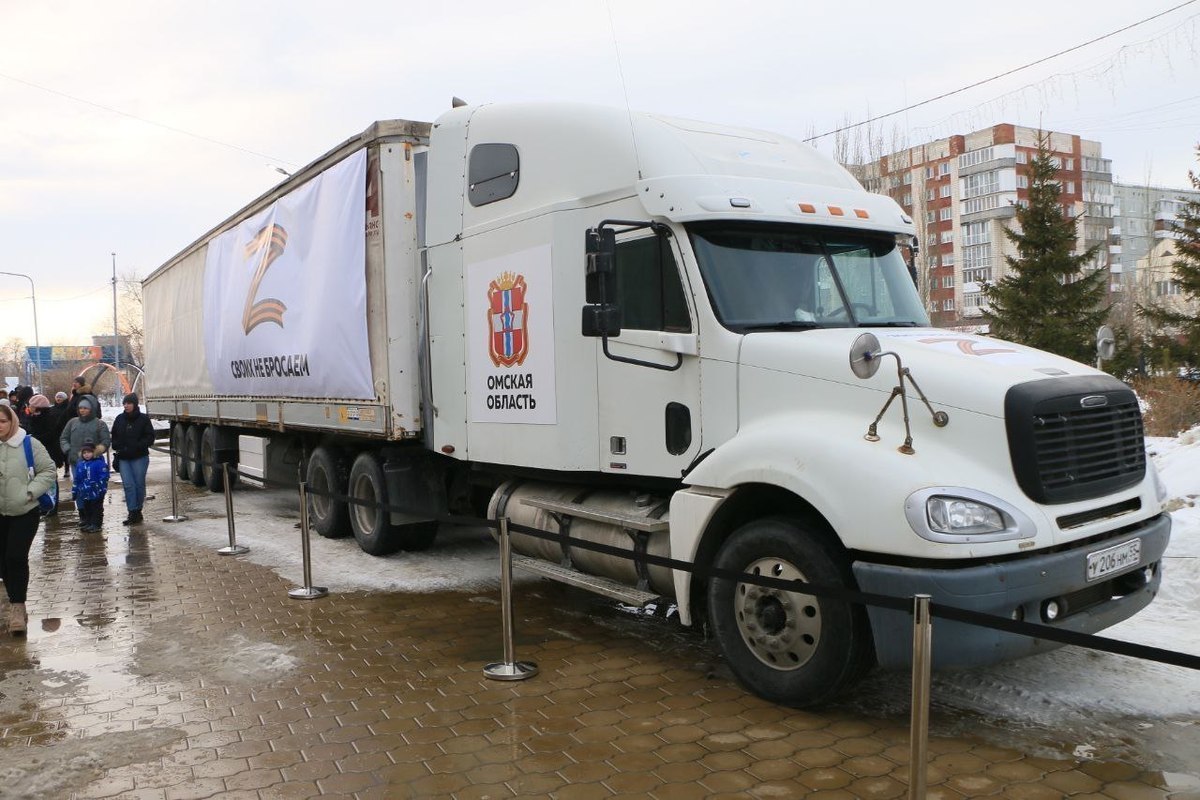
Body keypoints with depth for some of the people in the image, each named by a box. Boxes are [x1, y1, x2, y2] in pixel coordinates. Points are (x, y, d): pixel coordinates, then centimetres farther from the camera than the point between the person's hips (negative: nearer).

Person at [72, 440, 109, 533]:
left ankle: (95, 524, 12)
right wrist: (74, 491, 15)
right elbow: (76, 479, 15)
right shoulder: (80, 464, 8)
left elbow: (104, 477, -13)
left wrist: (102, 489, -18)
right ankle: (86, 524, 26)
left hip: (96, 493, -6)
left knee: (96, 509, 4)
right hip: (83, 493, 6)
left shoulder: (99, 463, -11)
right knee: (84, 509, 14)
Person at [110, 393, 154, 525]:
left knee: (139, 484, 4)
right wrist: (117, 450, 2)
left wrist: (136, 447, -16)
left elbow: (150, 438, -4)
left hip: (140, 458, -3)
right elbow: (114, 438, 17)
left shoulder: (143, 419, -3)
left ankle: (138, 510, 18)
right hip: (123, 458, 3)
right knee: (128, 485, -6)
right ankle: (132, 513, -5)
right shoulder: (120, 419, 9)